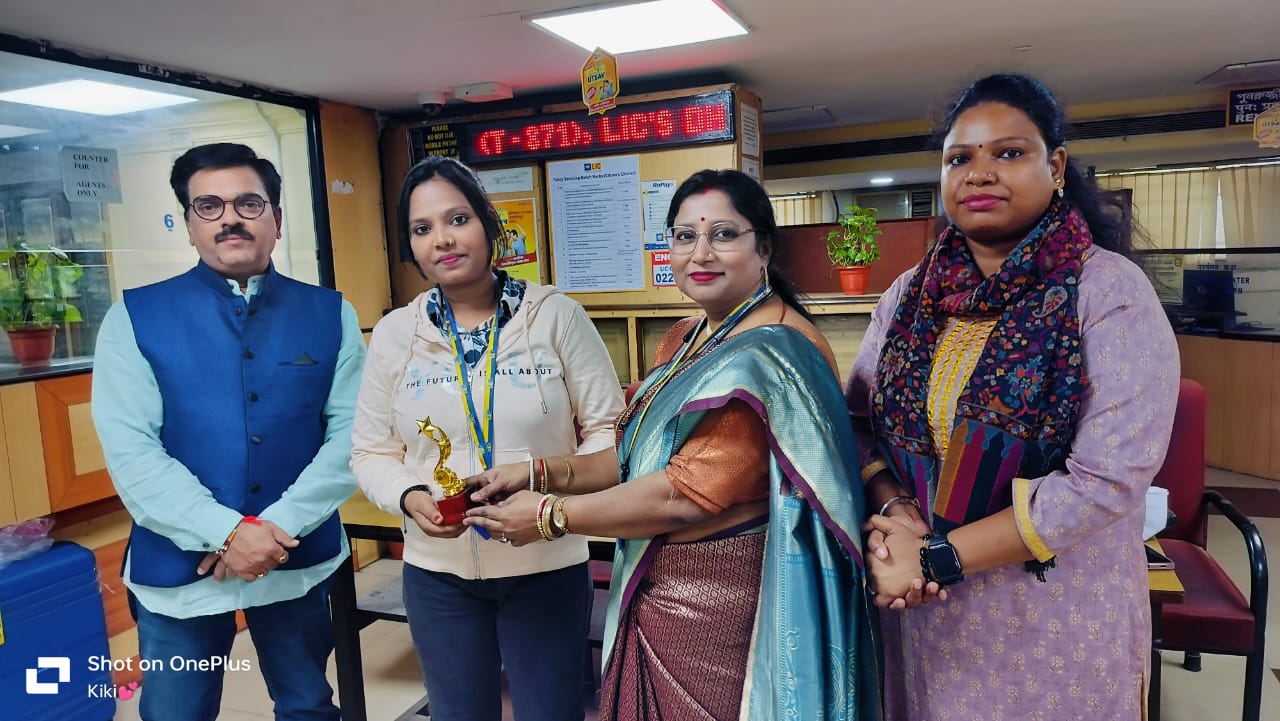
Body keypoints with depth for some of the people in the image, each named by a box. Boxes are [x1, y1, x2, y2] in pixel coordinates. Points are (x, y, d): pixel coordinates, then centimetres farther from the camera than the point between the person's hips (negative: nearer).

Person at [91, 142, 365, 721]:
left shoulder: (330, 315, 0)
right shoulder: (135, 318, -3)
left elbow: (352, 433, -6)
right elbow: (131, 453, -10)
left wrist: (280, 526, -15)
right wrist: (224, 533, -19)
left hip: (300, 561, 1)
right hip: (179, 567, -1)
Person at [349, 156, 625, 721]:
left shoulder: (556, 315, -8)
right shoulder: (394, 334, -1)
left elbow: (609, 434, -6)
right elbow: (371, 454, 5)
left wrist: (538, 473, -23)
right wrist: (411, 498, -16)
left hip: (547, 567, -2)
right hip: (438, 572, 2)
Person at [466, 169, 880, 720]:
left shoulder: (774, 353, -22)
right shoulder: (685, 339, 7)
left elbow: (686, 494, -26)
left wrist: (550, 516, -15)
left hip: (718, 606, -8)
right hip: (656, 591, 8)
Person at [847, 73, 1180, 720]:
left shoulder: (1109, 290, -12)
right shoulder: (909, 295, 1)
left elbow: (1108, 478, -19)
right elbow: (858, 420, 3)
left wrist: (938, 557, -19)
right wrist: (892, 509, -17)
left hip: (1058, 624, -3)